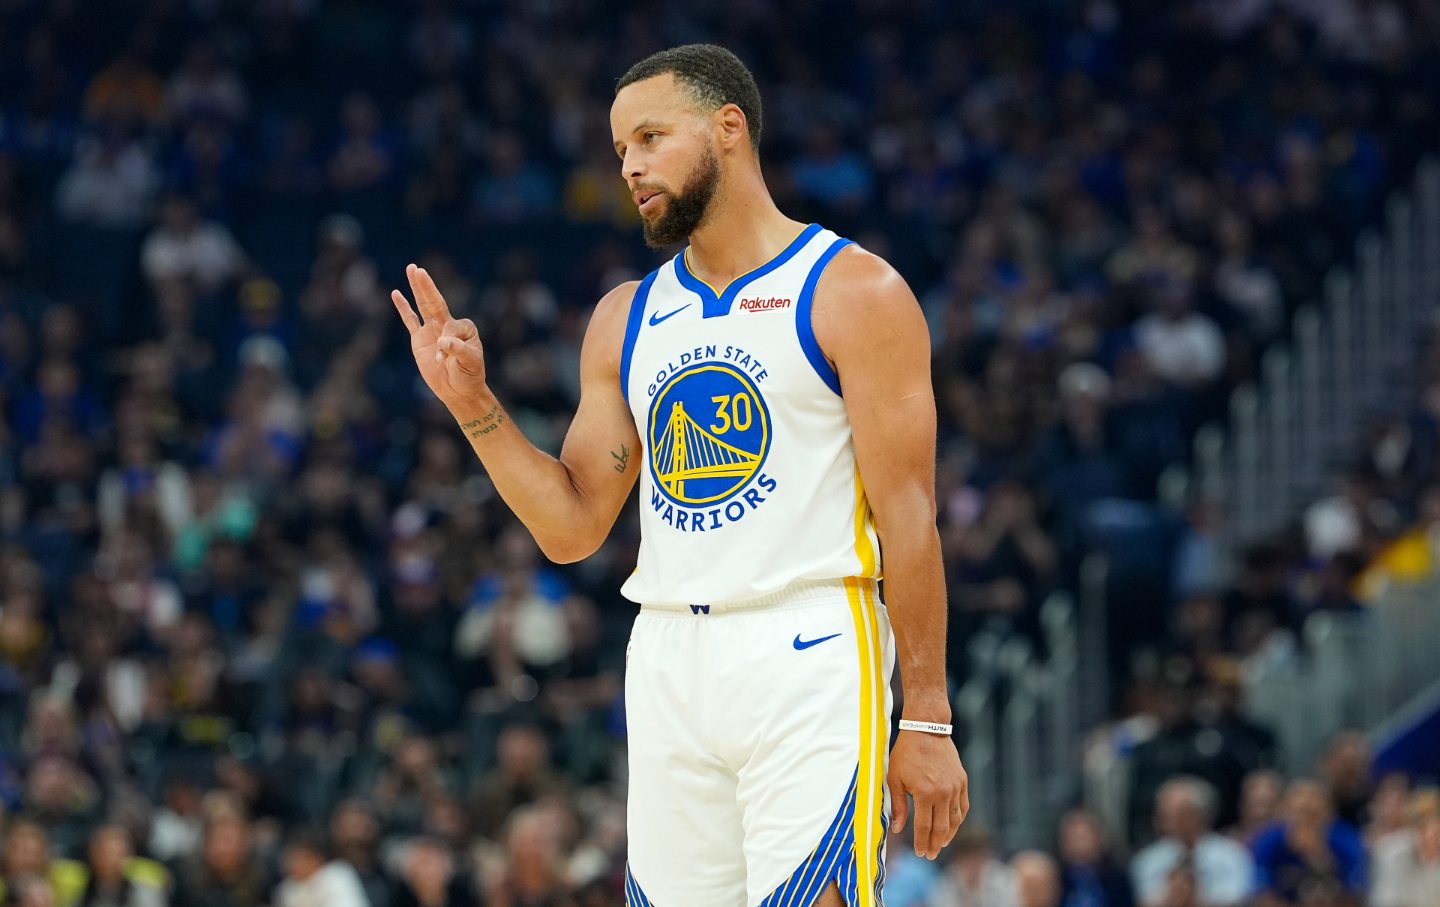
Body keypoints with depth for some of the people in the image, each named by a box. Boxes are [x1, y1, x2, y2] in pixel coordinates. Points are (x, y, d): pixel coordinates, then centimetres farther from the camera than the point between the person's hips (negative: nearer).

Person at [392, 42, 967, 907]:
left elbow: (908, 516, -6)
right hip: (668, 664, 6)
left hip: (809, 656, -6)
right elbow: (573, 528, 15)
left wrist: (927, 720, -11)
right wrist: (473, 405, 1)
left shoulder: (854, 293, -2)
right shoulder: (626, 319, 16)